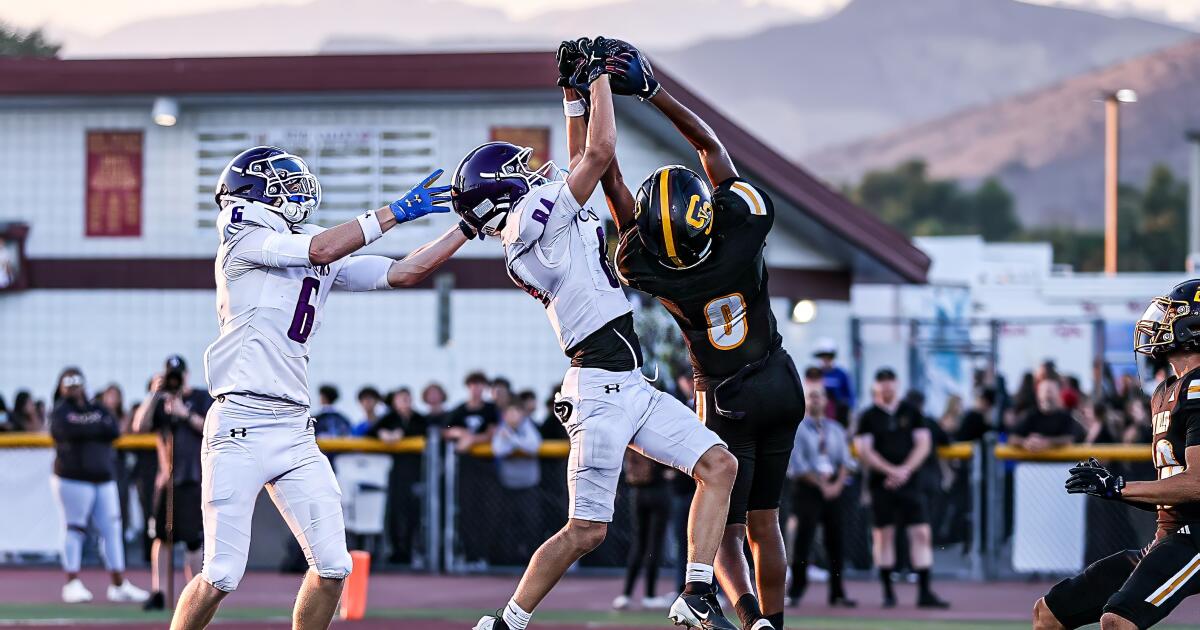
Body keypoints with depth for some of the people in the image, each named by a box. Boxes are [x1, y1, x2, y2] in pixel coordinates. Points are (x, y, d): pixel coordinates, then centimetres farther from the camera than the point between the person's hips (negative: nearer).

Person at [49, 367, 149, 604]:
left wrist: (86, 429, -6)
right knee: (75, 529, -4)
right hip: (73, 479, -5)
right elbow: (69, 431, -17)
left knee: (112, 530, 4)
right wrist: (98, 428, -3)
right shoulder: (60, 412, 2)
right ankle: (72, 583, 1)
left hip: (104, 478, 5)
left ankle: (118, 585, 7)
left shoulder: (98, 410, 16)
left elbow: (114, 431, 1)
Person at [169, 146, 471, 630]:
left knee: (332, 565, -2)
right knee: (221, 575, -7)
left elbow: (403, 273, 15)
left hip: (295, 433, 7)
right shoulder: (244, 242, -3)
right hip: (240, 427, -7)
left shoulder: (328, 260, 17)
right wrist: (396, 212, -12)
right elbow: (322, 249, -16)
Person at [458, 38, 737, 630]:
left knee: (718, 465, 0)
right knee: (585, 531, -8)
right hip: (601, 388, -10)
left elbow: (580, 161, 30)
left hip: (632, 388, 10)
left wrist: (573, 89, 24)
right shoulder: (532, 216, -8)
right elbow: (600, 153, -10)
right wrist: (597, 75, 2)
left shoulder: (542, 218, 17)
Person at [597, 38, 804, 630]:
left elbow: (609, 180, -14)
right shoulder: (745, 226, -20)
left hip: (727, 401, -3)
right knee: (764, 524, 14)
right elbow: (710, 144, -5)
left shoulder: (647, 270, -23)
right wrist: (653, 90, -2)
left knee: (724, 533, 3)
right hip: (781, 384, 3)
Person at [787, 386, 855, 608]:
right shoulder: (796, 429, -2)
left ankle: (837, 593, 9)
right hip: (807, 488, -5)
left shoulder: (835, 429, 14)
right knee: (803, 539, -8)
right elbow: (798, 465, -9)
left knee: (835, 540, 4)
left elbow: (845, 460, 9)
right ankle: (796, 591, -2)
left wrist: (838, 484, -7)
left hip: (833, 488, 5)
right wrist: (821, 484, -12)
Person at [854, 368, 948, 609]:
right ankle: (888, 592, 8)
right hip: (880, 482, -1)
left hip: (910, 481, 1)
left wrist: (905, 470, -9)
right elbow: (864, 451, -4)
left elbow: (923, 444, 5)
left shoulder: (911, 413, 10)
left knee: (922, 533, -6)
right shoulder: (868, 417, 4)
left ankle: (925, 592, -7)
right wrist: (891, 470, -14)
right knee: (883, 534, 0)